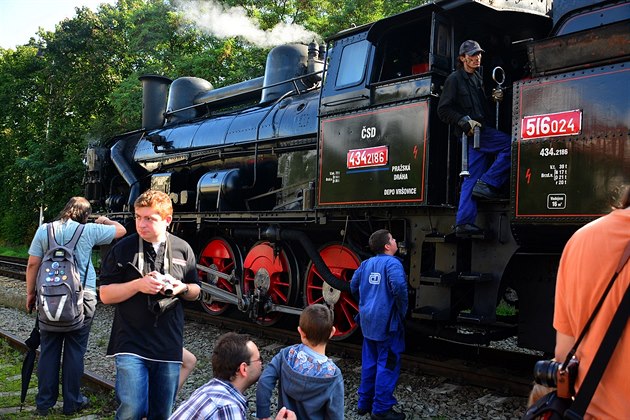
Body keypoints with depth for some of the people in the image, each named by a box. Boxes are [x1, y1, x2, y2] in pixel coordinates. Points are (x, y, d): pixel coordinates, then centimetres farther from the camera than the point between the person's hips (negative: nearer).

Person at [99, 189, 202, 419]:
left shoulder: (183, 249, 5)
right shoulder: (123, 249, -2)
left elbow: (195, 291, 15)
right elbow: (105, 295, -1)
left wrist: (182, 288, -7)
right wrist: (138, 284, -16)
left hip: (169, 347, 3)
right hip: (131, 345, -2)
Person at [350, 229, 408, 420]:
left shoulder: (366, 264, 8)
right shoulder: (392, 263, -15)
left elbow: (354, 286, 14)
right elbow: (399, 287, -30)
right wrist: (402, 310, -15)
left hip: (368, 321, 8)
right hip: (386, 322, -7)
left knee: (369, 363, 17)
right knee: (387, 365, 2)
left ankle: (364, 403, 26)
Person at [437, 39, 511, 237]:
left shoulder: (478, 78, 24)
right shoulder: (455, 79, -1)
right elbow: (443, 110, -7)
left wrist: (497, 98, 8)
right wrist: (465, 122, -17)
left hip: (482, 130, 8)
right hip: (472, 132, -8)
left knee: (472, 178, 1)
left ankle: (464, 222, 0)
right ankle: (487, 184, -13)